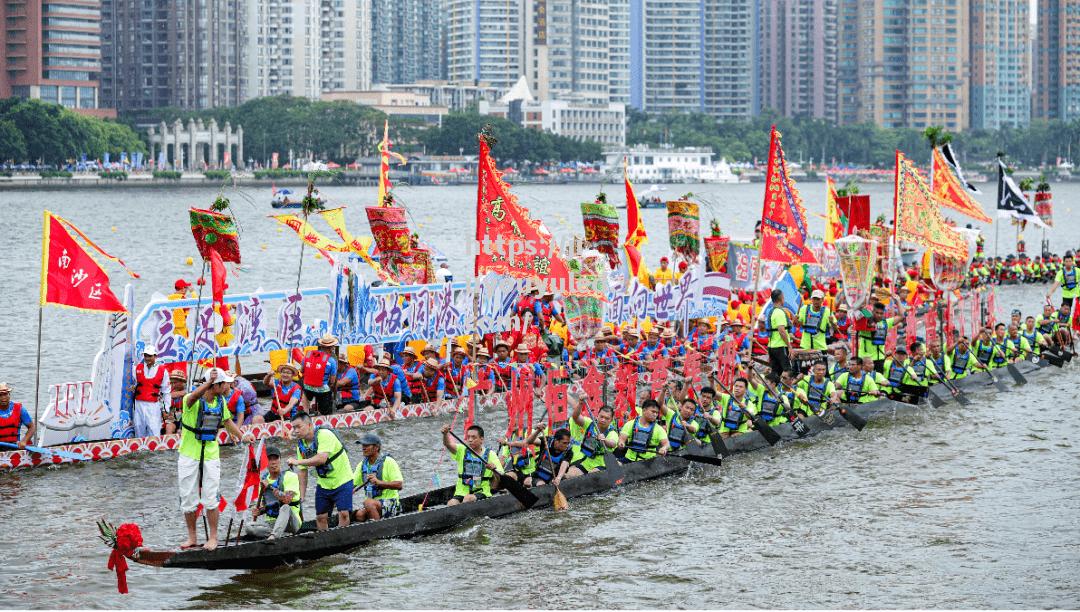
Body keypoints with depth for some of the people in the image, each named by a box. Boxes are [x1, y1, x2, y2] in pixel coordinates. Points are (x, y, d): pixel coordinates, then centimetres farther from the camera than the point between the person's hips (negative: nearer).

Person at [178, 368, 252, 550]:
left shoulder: (220, 401, 0)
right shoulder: (191, 400, -18)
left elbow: (227, 421, 19)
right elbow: (194, 397, -45)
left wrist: (242, 436, 9)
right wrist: (209, 382, -62)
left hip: (210, 456, 3)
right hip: (189, 456, -3)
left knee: (210, 499, -2)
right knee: (188, 499, 5)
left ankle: (213, 538, 10)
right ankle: (192, 538, 19)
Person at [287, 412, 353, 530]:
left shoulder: (324, 435, -21)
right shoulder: (301, 444, 0)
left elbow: (322, 459, -35)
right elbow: (303, 471, 6)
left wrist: (298, 461, -29)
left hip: (342, 480, -6)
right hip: (323, 484, 6)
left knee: (343, 514, -15)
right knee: (320, 517, 3)